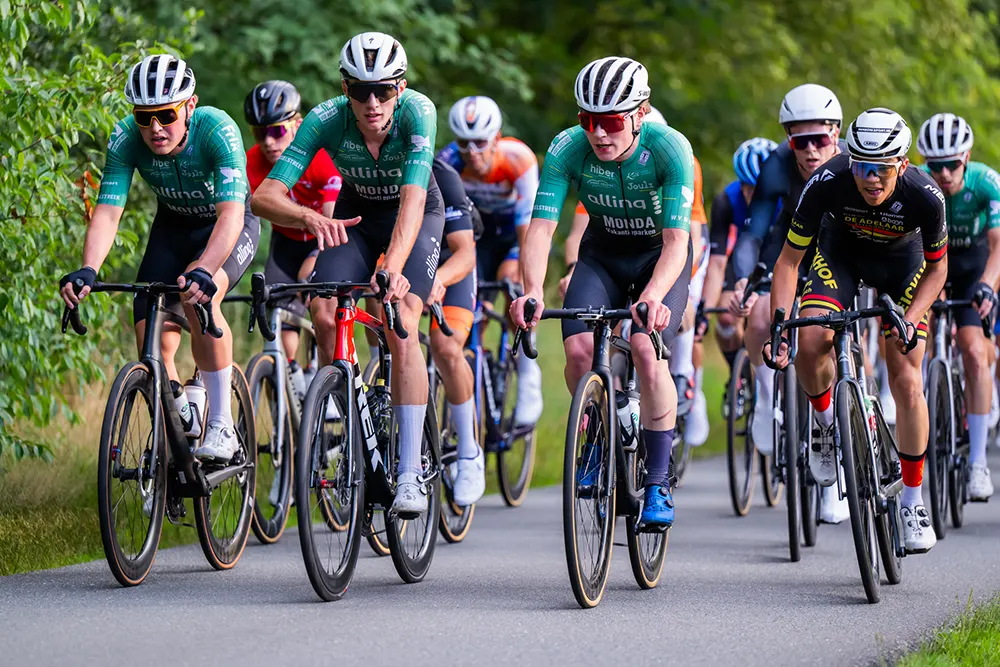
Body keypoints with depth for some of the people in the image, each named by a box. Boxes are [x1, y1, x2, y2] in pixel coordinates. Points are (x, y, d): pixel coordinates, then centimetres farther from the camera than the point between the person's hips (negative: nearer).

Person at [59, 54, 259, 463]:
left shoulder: (218, 131, -34)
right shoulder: (126, 138, -24)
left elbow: (230, 213, -44)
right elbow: (107, 212, -27)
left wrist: (203, 271, -60)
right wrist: (87, 270, -46)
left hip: (230, 228, -4)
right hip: (174, 226, 4)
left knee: (198, 295, -35)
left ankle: (222, 426, -24)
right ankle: (181, 424, 21)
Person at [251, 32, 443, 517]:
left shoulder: (418, 113, -32)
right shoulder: (326, 120, -27)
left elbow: (412, 200, -42)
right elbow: (264, 197, -33)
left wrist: (392, 268, -58)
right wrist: (311, 218, -54)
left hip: (416, 216, -3)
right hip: (355, 214, 3)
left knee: (400, 324, -24)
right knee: (323, 315, -21)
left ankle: (410, 472, -21)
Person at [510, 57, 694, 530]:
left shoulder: (670, 149, -30)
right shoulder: (567, 149, -23)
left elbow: (676, 239, -35)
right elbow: (541, 225, -28)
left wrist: (653, 296, -53)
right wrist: (532, 291, -46)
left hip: (659, 256, -2)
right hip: (602, 254, 3)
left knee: (646, 350, -25)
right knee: (578, 350, -20)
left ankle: (658, 483, -13)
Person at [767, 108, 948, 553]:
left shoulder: (925, 196, -33)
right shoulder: (827, 183, -34)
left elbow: (936, 267, -14)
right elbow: (789, 259, -23)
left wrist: (911, 317, -30)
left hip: (901, 260, 0)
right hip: (841, 253, 1)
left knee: (906, 382, -10)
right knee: (810, 342, -27)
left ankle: (913, 502, 5)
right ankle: (825, 420, 6)